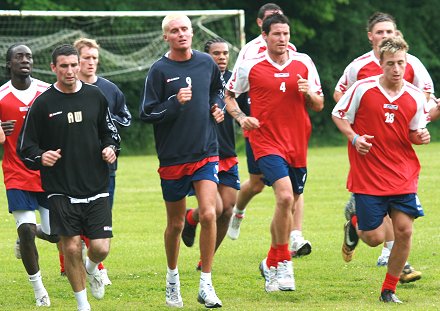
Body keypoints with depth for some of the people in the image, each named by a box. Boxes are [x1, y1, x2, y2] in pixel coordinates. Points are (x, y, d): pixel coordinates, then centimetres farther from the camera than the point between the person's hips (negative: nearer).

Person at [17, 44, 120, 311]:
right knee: (71, 247, -5)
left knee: (101, 248, -5)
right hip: (61, 191, -2)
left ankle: (92, 268, 32)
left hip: (96, 188, 2)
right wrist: (40, 157, -18)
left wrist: (111, 148, -2)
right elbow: (25, 146, 2)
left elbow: (110, 131, 19)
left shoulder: (95, 96, 6)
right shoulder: (43, 103, -2)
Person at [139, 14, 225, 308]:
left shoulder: (206, 62, 4)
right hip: (173, 157, -2)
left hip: (206, 153, 2)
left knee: (208, 214, -14)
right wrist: (175, 102, -22)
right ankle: (172, 277, 33)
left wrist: (217, 107, 6)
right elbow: (147, 114, -10)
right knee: (175, 224, 9)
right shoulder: (159, 70, -7)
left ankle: (206, 285, -7)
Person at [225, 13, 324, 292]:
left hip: (298, 144, 4)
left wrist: (308, 94, -11)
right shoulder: (250, 67, -2)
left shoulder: (304, 63, 6)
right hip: (266, 141, -4)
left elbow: (319, 105, 10)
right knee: (285, 196, -24)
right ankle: (284, 262, -12)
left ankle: (272, 264, 31)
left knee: (288, 206, 12)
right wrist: (241, 117, -6)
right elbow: (228, 95, 12)